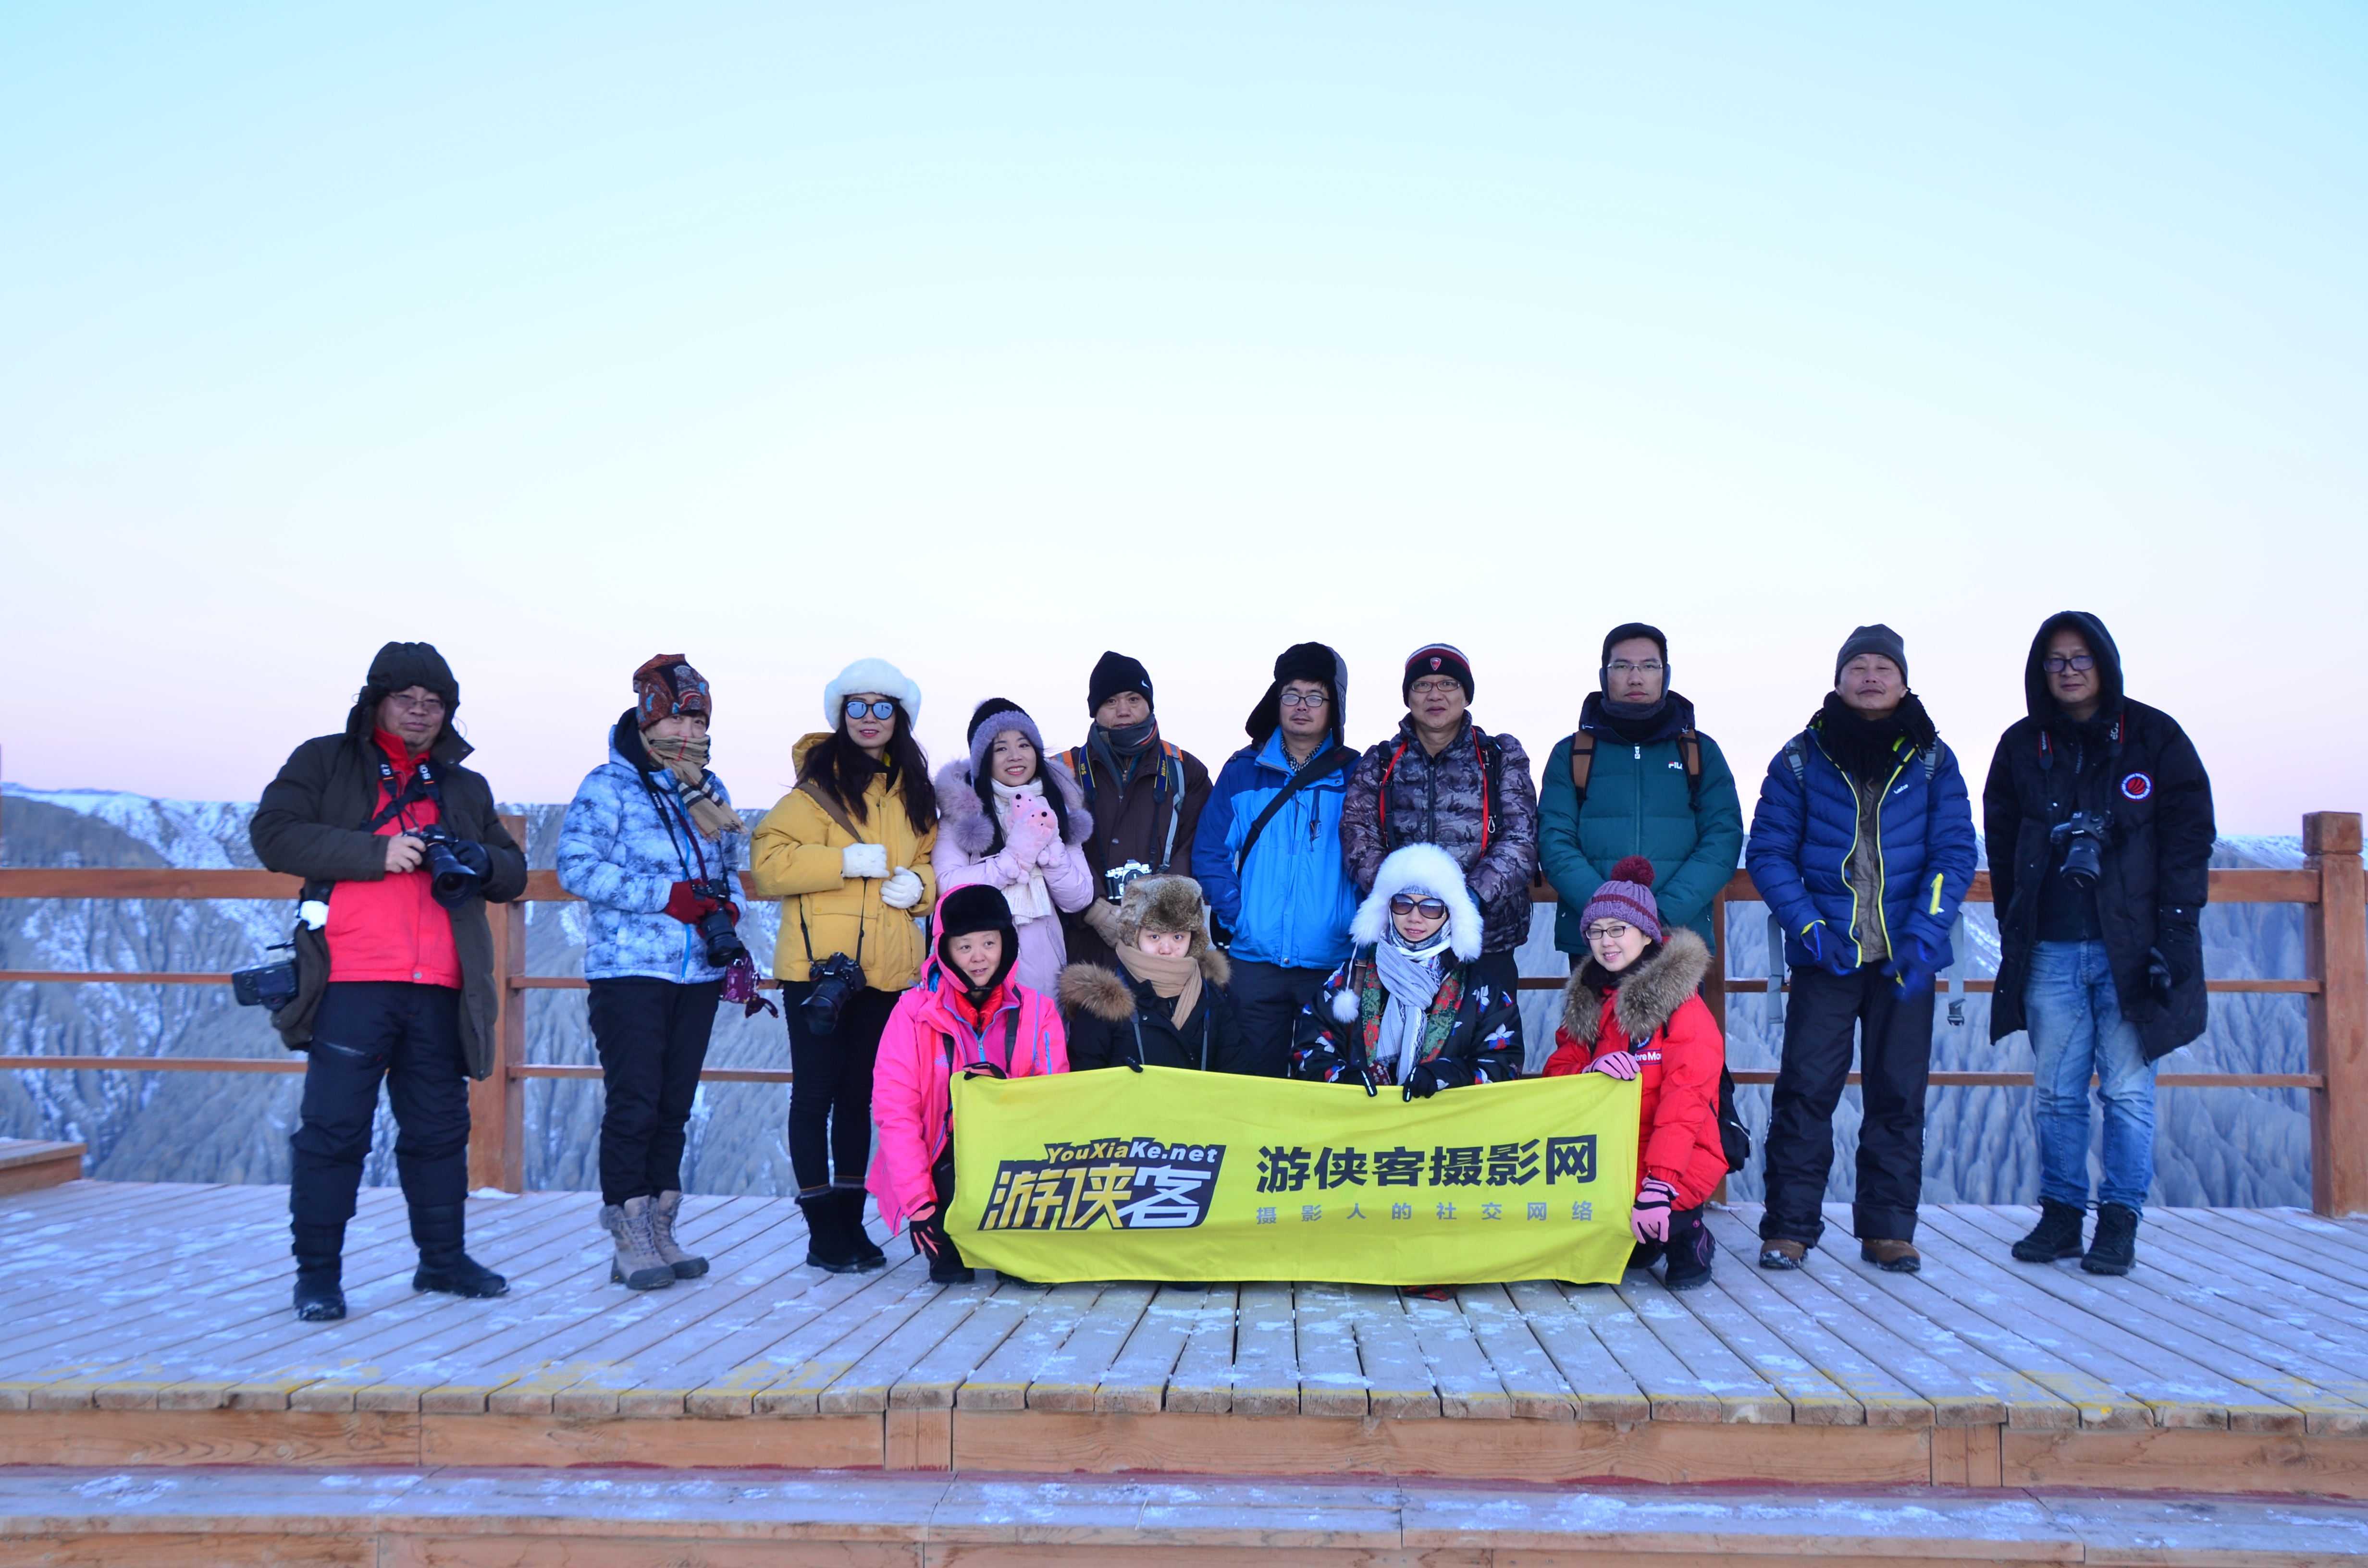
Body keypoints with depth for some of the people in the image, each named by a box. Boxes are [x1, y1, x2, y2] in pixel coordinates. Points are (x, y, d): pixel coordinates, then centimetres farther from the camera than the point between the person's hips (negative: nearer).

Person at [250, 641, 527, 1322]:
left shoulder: (467, 788, 21)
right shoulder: (324, 762, 8)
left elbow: (513, 874, 22)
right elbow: (274, 833, -6)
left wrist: (481, 862, -3)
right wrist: (376, 853, -14)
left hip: (438, 990, 5)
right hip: (350, 984, -4)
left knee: (440, 1129, 12)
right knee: (333, 1129, -5)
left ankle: (443, 1258, 24)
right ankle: (317, 1273, 5)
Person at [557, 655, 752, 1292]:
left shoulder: (708, 790, 14)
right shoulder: (609, 786, -4)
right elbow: (576, 867, -13)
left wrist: (725, 907, 0)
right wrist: (669, 897, -17)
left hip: (699, 972, 6)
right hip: (629, 970, -6)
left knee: (676, 1103, 8)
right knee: (634, 1102, -8)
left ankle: (660, 1229, 16)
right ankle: (630, 1241, -2)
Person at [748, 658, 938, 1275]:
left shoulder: (913, 793, 11)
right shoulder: (817, 785, -6)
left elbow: (933, 859, 21)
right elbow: (766, 863, -14)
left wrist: (918, 882, -2)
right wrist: (847, 861, -20)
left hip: (886, 966, 5)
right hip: (818, 963, -5)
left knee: (859, 1096, 14)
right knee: (816, 1094, 0)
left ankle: (852, 1223, 22)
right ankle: (823, 1231, 8)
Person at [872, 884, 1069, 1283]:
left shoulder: (1036, 1011, 4)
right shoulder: (915, 1012, -4)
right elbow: (895, 1111, -9)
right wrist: (918, 1201, -17)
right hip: (944, 1170, -2)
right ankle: (947, 1252, 8)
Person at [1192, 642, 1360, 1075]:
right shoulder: (1242, 771, 7)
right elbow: (1209, 854, 6)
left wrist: (1360, 927, -9)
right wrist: (1236, 916, -5)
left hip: (1334, 963, -1)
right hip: (1255, 961, 1)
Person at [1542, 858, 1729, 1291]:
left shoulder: (1682, 1003, -9)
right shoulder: (1588, 1000, 12)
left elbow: (1685, 1099, -19)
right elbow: (1556, 1075, 7)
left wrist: (1658, 1189, -30)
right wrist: (1590, 1070, -19)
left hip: (1677, 1164, -6)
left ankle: (1685, 1236, 2)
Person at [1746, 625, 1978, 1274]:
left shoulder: (1932, 760, 7)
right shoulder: (1801, 758, 4)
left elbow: (1954, 852, 2)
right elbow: (1768, 852, 1)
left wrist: (1925, 933, -11)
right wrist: (1810, 925, -13)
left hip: (1906, 956, 1)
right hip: (1826, 954, -1)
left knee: (1899, 1094, 5)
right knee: (1806, 1089, -4)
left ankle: (1888, 1228, 14)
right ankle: (1789, 1226, 3)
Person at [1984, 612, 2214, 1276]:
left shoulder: (2154, 738, 1)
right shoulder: (2021, 747, 9)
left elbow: (2189, 840, -1)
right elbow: (2002, 850, 13)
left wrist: (2175, 933, -9)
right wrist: (2012, 937, 7)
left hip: (2132, 948, -2)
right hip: (2051, 953, 2)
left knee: (2128, 1091, -1)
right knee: (2056, 1093, 5)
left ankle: (2120, 1220, 8)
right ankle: (2061, 1214, 14)